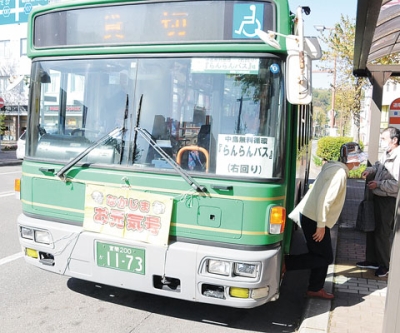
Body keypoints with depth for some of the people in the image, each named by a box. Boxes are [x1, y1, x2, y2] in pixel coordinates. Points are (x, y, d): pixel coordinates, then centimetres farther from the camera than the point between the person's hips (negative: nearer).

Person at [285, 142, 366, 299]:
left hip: (312, 217, 10)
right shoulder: (339, 173, -18)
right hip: (314, 220, -10)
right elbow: (324, 199, -26)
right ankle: (285, 262, -5)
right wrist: (321, 226, -22)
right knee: (325, 257, -2)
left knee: (322, 256, 17)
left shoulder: (336, 169, 14)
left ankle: (315, 289, 27)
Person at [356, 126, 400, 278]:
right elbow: (378, 165, 23)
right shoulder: (386, 154, 7)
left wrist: (378, 184, -19)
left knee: (382, 233, 4)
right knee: (372, 230, 17)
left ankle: (384, 265, 22)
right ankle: (372, 260, 31)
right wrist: (370, 170, 1)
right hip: (378, 198, 9)